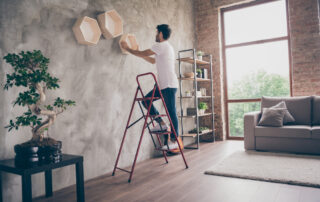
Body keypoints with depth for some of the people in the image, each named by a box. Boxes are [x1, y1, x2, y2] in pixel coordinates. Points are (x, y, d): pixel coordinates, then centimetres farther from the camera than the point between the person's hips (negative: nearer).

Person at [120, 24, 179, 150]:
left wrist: (127, 48, 8)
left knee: (171, 111, -6)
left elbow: (142, 54, -6)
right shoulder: (166, 47, 22)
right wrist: (139, 52, 30)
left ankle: (174, 140, 1)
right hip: (163, 85, 10)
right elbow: (153, 60, 30)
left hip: (169, 85, -10)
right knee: (146, 100, 8)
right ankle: (161, 124, 9)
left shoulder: (161, 46, -9)